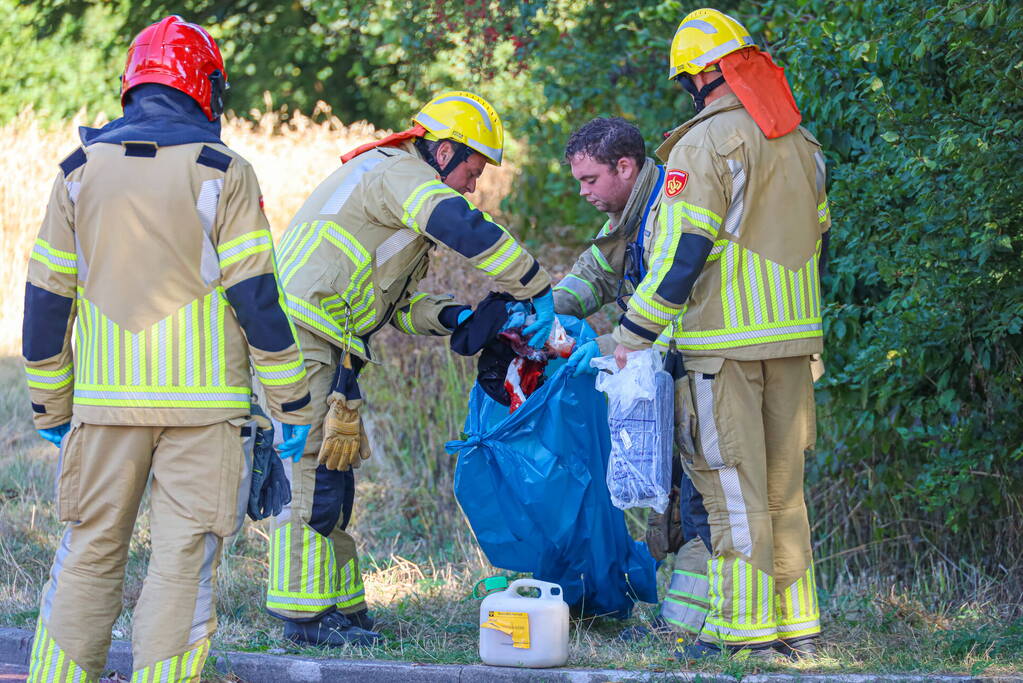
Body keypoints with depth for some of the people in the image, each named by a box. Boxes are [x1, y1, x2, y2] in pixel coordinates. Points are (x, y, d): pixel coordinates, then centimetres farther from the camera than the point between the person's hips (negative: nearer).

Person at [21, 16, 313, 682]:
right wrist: (293, 404, -2)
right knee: (184, 558, 0)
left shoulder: (82, 169, 7)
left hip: (105, 399, 3)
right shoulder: (221, 172, -4)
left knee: (90, 551, 11)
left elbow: (46, 296, 8)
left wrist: (50, 404, 16)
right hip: (201, 401, -3)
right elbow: (256, 296, -7)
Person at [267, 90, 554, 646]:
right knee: (312, 471, -10)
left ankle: (339, 605, 18)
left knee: (330, 472, 13)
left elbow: (397, 303, 22)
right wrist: (538, 291, -20)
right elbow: (465, 229, -27)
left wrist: (453, 317, 4)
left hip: (323, 348, 11)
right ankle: (305, 612, -9)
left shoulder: (403, 181, 24)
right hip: (298, 335, -11)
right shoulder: (400, 174, -9)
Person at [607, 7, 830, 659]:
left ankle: (743, 626, -2)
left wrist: (635, 334, -8)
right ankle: (796, 621, 14)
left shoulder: (704, 145, -11)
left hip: (725, 340, -7)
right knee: (784, 483, 12)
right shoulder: (802, 143, 12)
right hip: (794, 337, 7)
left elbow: (682, 252, -15)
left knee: (736, 486, -3)